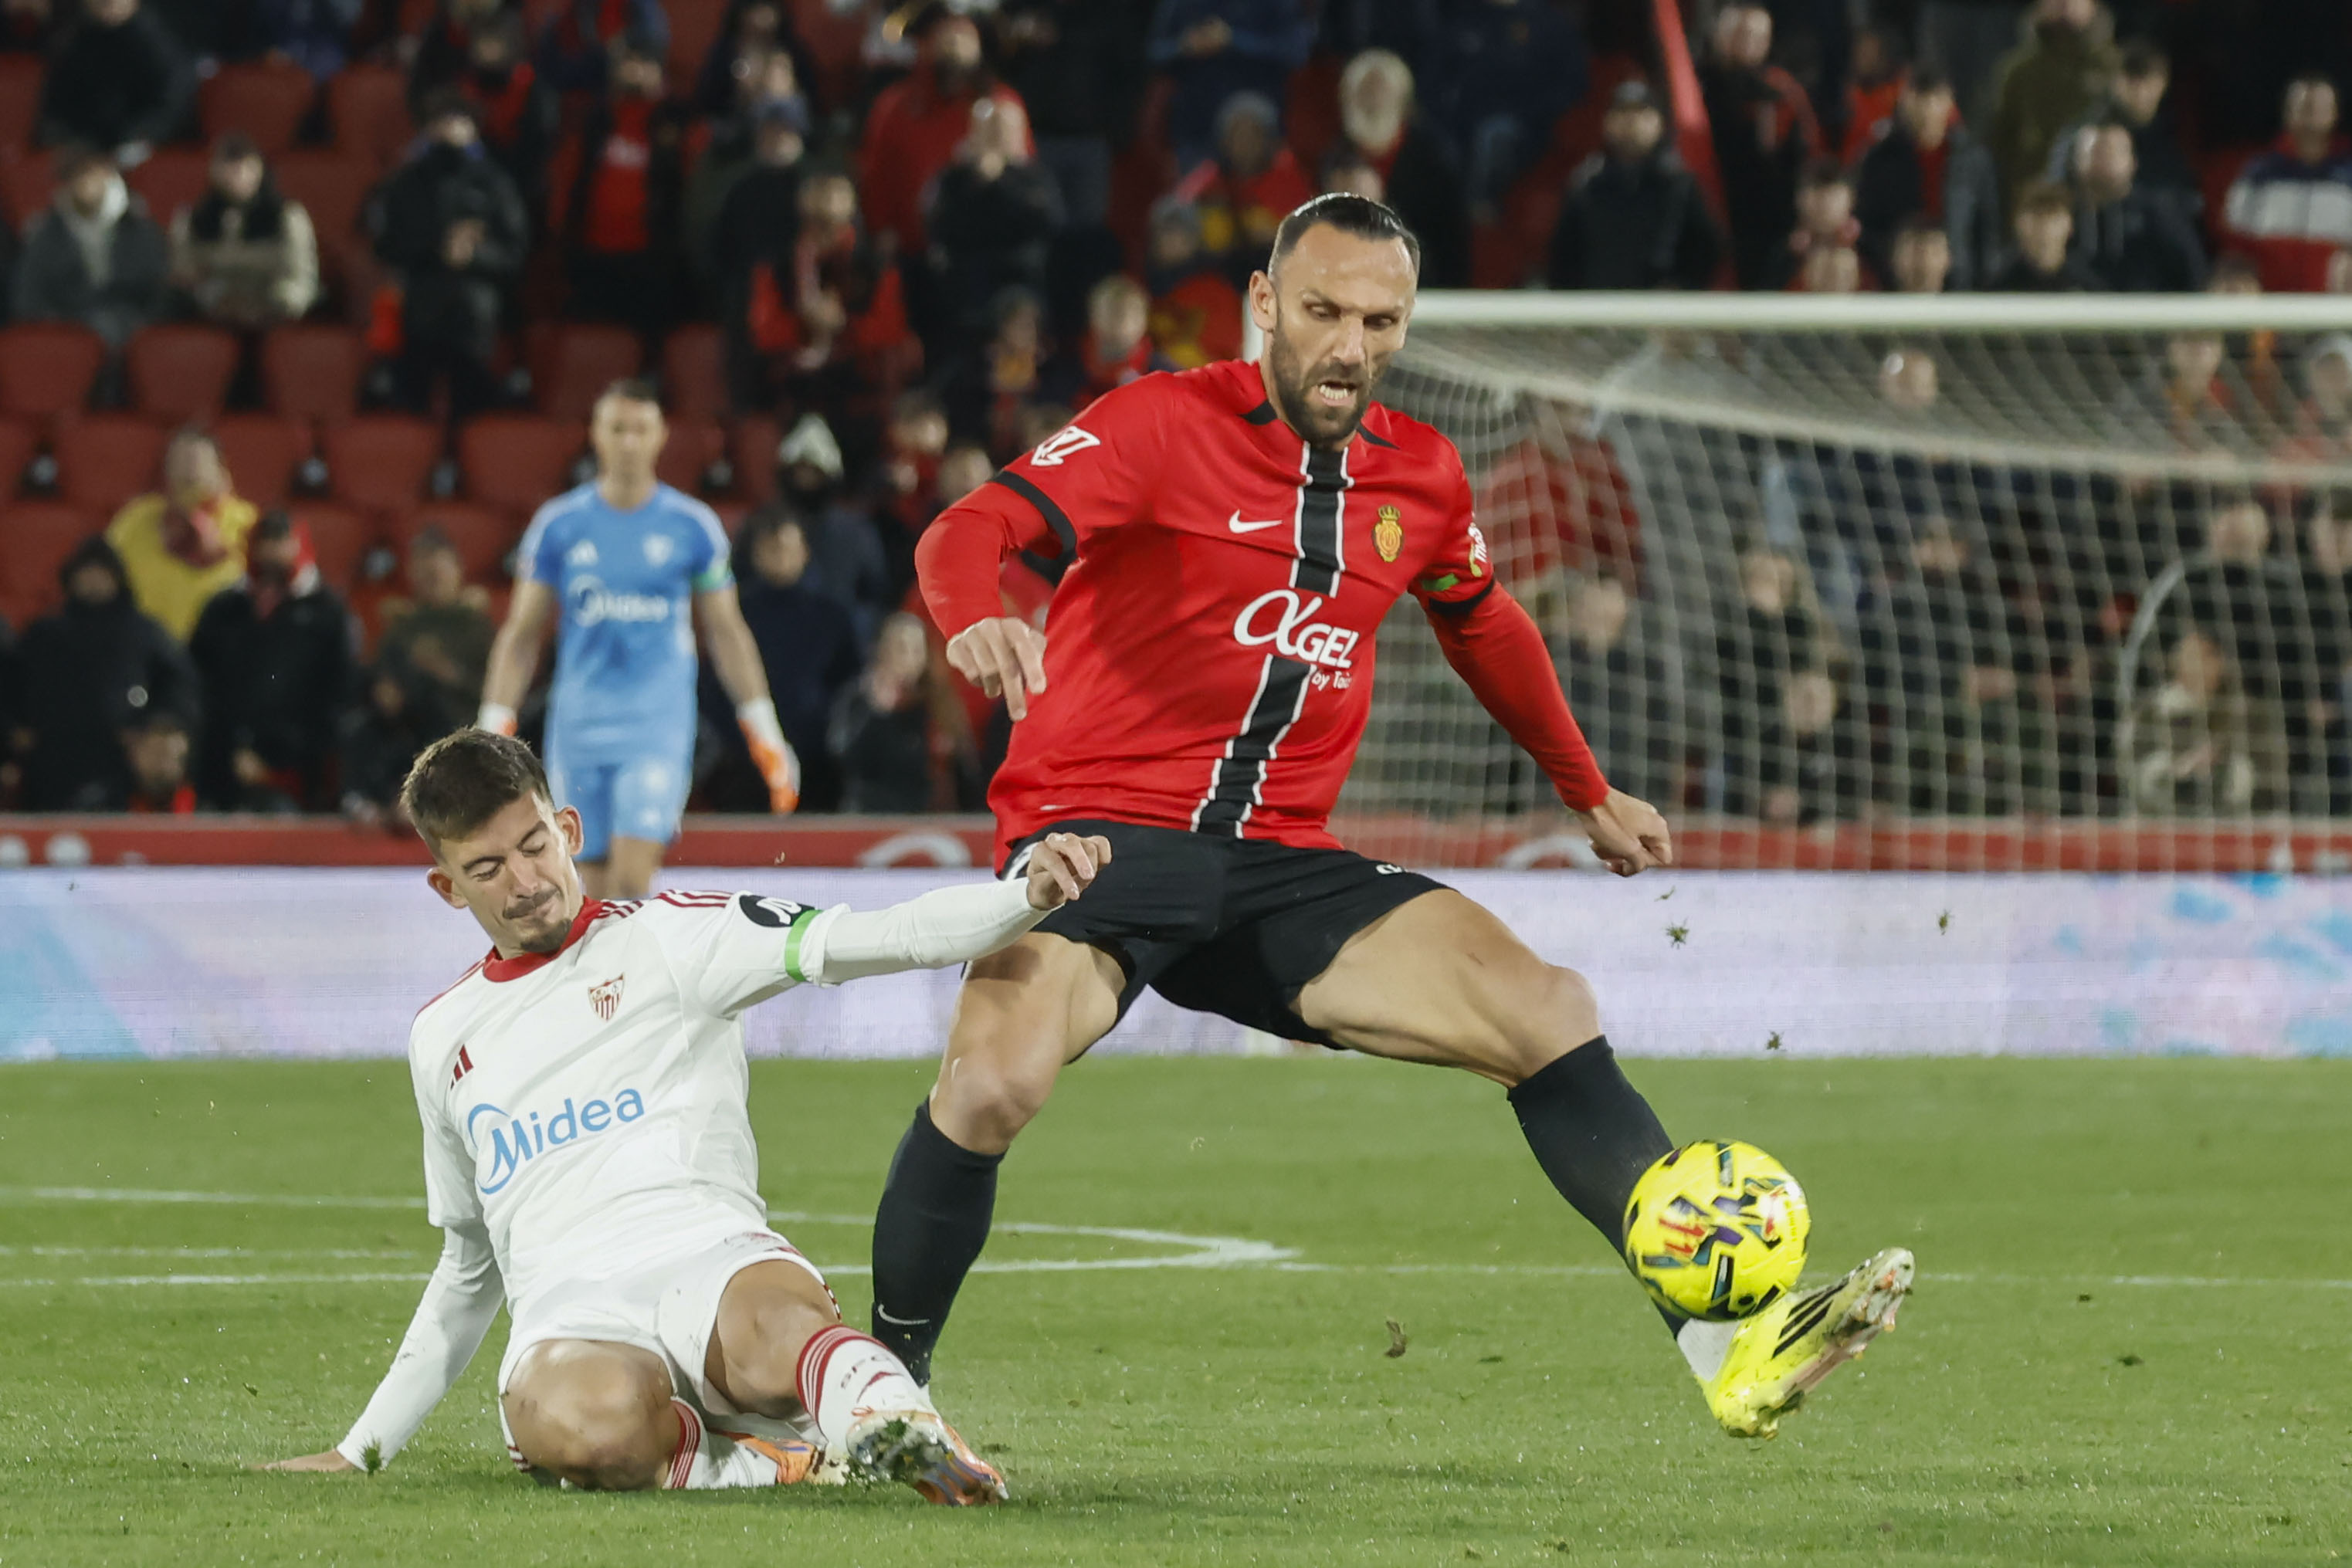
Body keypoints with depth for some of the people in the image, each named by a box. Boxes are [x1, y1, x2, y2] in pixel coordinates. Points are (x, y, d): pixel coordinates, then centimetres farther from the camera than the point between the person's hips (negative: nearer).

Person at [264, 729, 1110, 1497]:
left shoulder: (660, 939, 13)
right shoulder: (441, 1037, 27)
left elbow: (863, 940, -2)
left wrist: (1025, 896, -20)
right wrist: (361, 1449, 36)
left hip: (709, 1253, -2)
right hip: (567, 1313, 2)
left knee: (777, 1333, -43)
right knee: (579, 1425, -38)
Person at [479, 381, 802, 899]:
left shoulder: (693, 526, 3)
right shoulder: (559, 525, 4)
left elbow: (726, 632, 10)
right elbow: (522, 633, 8)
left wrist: (763, 730, 7)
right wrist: (494, 727, 1)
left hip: (659, 725, -2)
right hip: (579, 729, 2)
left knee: (633, 880, -18)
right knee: (600, 887, 5)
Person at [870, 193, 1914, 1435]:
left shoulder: (1421, 478, 11)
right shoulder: (1166, 425, -6)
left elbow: (1484, 626, 32)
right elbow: (970, 531, -19)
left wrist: (1588, 793, 39)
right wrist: (976, 619, -43)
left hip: (1277, 863, 5)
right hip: (1100, 827, -5)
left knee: (1549, 1017, -10)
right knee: (993, 1082, -32)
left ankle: (1731, 1344, -9)